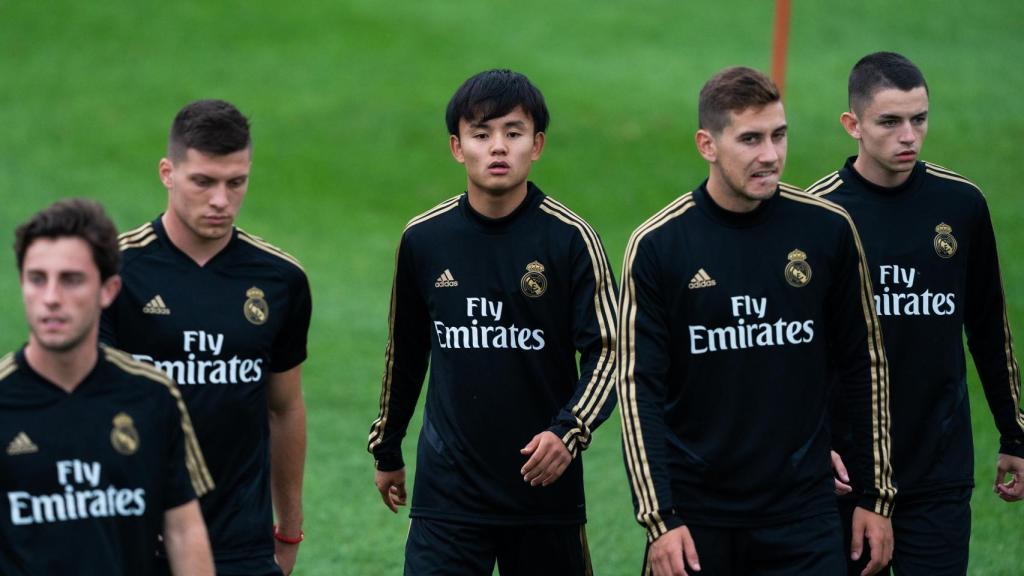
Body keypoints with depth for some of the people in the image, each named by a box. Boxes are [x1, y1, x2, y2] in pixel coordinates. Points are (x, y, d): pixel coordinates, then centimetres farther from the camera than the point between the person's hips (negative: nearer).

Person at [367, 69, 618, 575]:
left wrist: (569, 432, -22)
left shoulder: (570, 239, -6)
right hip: (447, 491, 1)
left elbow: (606, 351, -6)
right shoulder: (423, 239, 1)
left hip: (545, 483, -1)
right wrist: (386, 449, 23)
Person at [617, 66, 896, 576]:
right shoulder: (657, 245, -6)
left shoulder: (826, 229, -1)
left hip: (803, 514, 1)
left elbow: (864, 366, 7)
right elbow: (639, 387, -5)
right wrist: (659, 519, -11)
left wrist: (876, 495, 6)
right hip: (695, 514, -1)